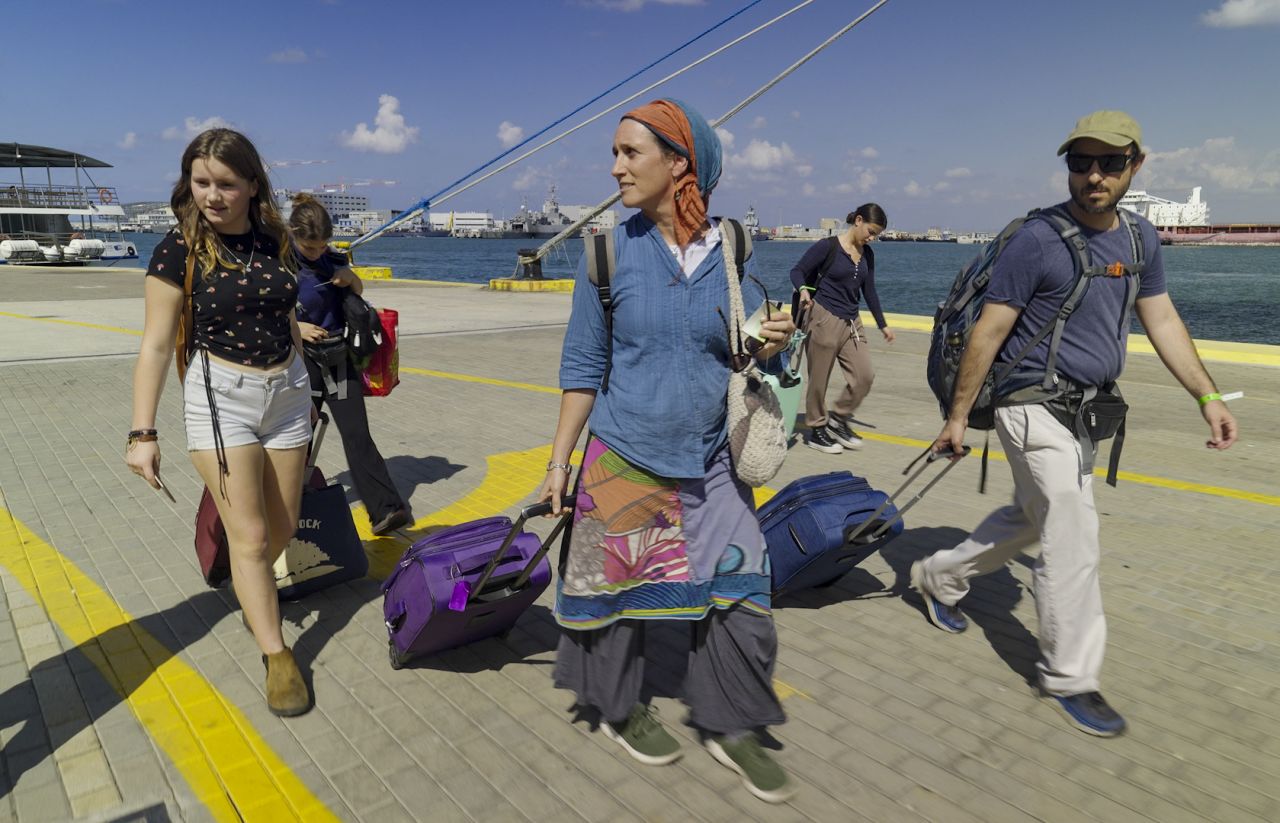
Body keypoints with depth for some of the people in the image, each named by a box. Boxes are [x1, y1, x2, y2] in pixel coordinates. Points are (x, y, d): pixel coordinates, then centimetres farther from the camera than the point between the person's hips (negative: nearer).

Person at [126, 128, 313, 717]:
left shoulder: (274, 239, 2)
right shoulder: (180, 250, -10)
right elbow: (156, 345, -9)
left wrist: (304, 390, 21)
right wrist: (143, 433, -12)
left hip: (287, 392, 4)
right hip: (221, 398, -4)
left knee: (282, 528, 13)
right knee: (249, 535, -4)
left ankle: (249, 591, 45)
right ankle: (277, 658, 9)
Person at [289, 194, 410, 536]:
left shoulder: (332, 259, 4)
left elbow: (357, 294, 19)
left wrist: (351, 278, -3)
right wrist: (296, 328, -22)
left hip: (339, 357, 2)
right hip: (302, 359, -2)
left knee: (356, 433, -6)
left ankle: (387, 508, -12)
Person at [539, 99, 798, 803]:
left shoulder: (732, 249, -2)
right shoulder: (610, 251, -5)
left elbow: (741, 360, 8)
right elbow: (583, 367, -1)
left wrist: (768, 348, -16)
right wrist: (559, 462, -1)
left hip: (710, 461, 2)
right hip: (624, 459, -1)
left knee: (738, 593, 5)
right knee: (620, 586, 11)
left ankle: (730, 727, 29)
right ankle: (618, 710, 38)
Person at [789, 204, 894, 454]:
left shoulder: (867, 254, 11)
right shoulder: (827, 246, -8)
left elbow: (869, 291, 19)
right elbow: (798, 271, -6)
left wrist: (882, 325, 22)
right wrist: (803, 290, -27)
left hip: (851, 322, 6)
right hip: (823, 318, -6)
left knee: (865, 375, -3)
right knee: (819, 379, 2)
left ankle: (838, 418, 18)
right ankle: (817, 430, 18)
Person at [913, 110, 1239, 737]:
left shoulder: (1141, 239, 6)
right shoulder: (1037, 239, -15)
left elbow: (1162, 320, 13)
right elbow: (988, 332, -14)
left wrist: (1207, 396, 5)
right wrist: (958, 416, -13)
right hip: (1035, 405, -7)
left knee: (1032, 519, 19)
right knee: (1072, 542, -6)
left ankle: (938, 578, 39)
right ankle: (1070, 678, 10)